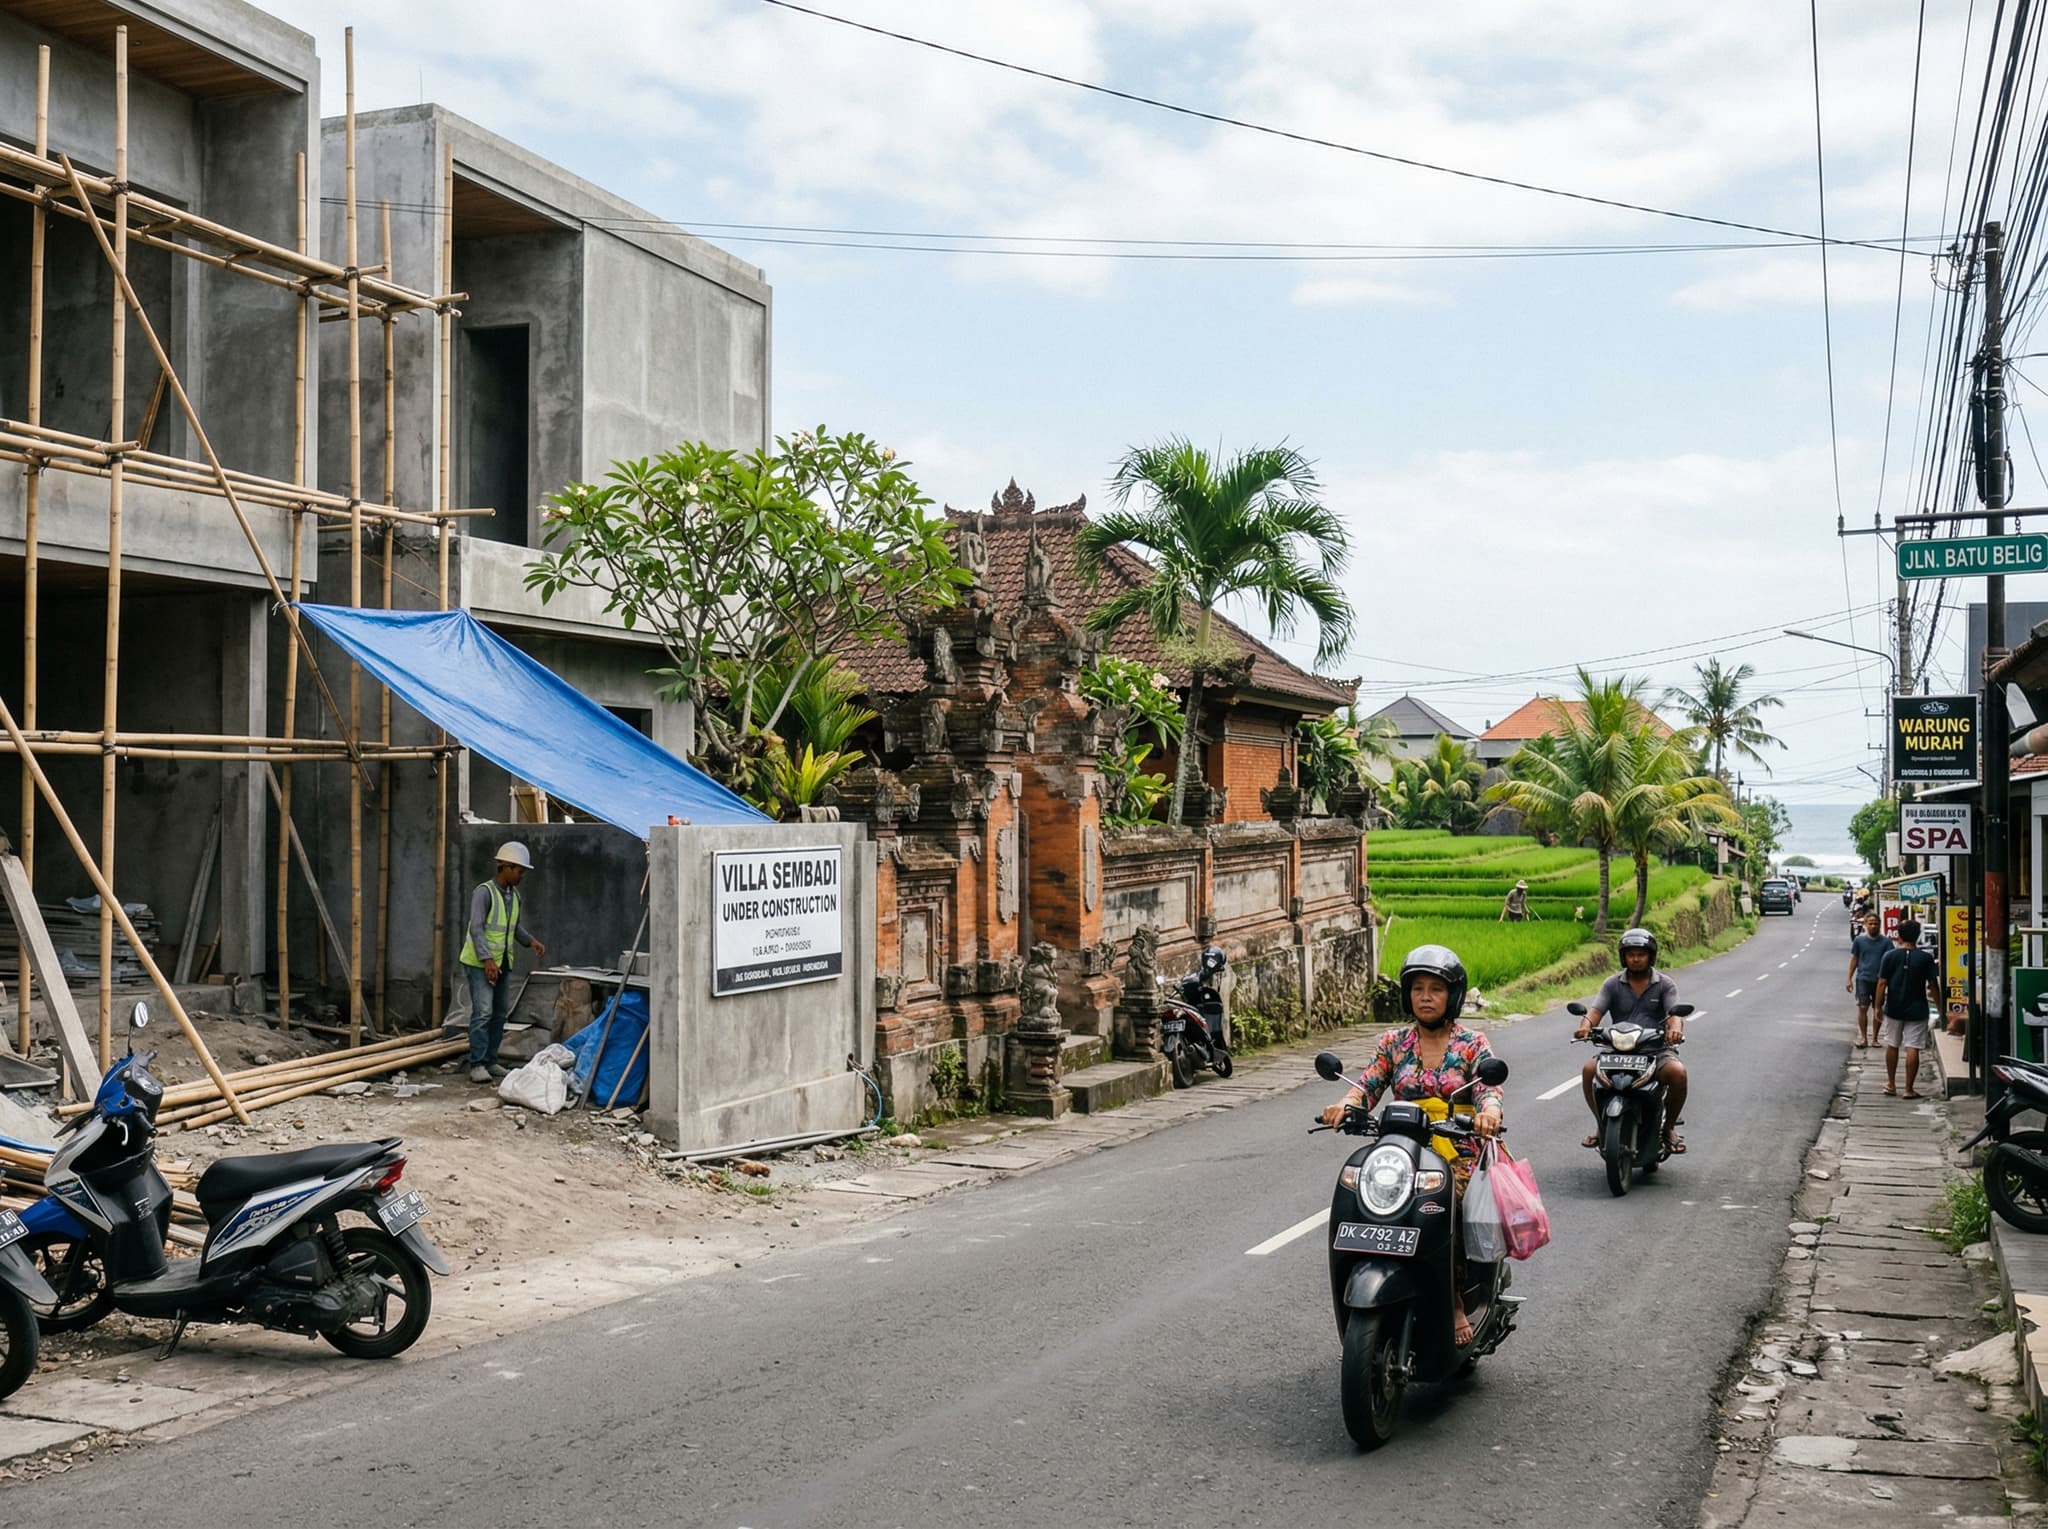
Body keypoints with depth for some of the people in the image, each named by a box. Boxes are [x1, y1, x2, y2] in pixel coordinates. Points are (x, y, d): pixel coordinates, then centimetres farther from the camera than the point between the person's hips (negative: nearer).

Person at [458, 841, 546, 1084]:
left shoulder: (514, 895, 10)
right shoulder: (484, 892, -15)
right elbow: (476, 928, -21)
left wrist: (531, 941, 4)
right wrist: (487, 960, -29)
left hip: (503, 963, 8)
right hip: (481, 963, -8)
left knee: (501, 1014, 10)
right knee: (483, 1012, -12)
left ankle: (490, 1061, 17)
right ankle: (477, 1065, -9)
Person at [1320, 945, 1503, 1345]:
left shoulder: (1472, 1045, 6)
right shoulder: (1394, 1042, 11)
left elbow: (1490, 1087, -9)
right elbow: (1367, 1085, 1)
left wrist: (1489, 1111, -33)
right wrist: (1345, 1104, -22)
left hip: (1459, 1155, -2)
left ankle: (1454, 1297, -9)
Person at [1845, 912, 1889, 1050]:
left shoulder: (1885, 942, -2)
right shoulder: (1859, 940, 1)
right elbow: (1854, 959, 7)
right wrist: (1849, 978, 4)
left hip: (1879, 980, 1)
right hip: (1863, 979, -1)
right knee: (1863, 1008, -5)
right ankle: (1863, 1038, 2)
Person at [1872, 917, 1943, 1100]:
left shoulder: (1890, 956, -6)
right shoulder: (1926, 958, -7)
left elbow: (1882, 983, -7)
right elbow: (1933, 985, -5)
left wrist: (1879, 1006, 0)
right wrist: (1939, 1006, 6)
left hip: (1893, 1009, 1)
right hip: (1916, 1010, -1)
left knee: (1892, 1046, 16)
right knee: (1912, 1049, 1)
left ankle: (1891, 1084, 25)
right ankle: (1909, 1089, 1)